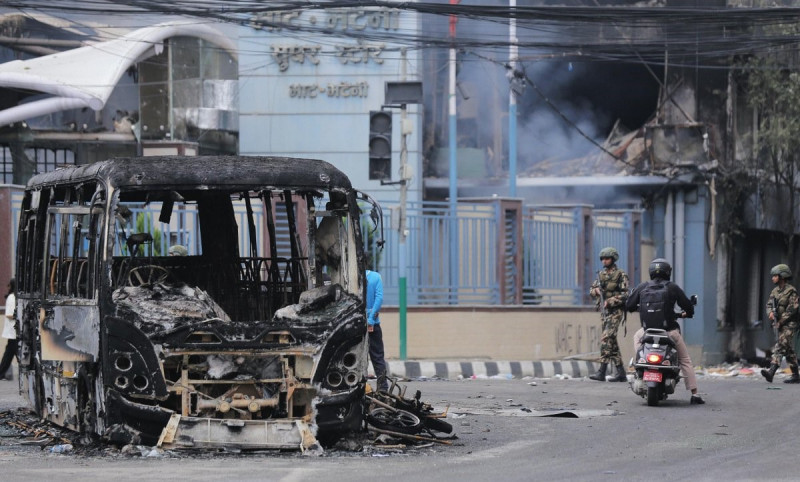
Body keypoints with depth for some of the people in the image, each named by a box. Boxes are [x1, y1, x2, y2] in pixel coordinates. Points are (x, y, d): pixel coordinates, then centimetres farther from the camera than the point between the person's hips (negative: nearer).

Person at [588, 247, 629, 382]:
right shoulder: (601, 274, 15)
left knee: (606, 339, -18)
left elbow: (625, 295, -12)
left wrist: (610, 301, -20)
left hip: (615, 311, -8)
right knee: (612, 343, 7)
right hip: (604, 311, 8)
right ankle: (621, 373, 12)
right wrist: (595, 291, -5)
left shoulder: (620, 275, -5)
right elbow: (591, 291, 18)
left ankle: (602, 372, -23)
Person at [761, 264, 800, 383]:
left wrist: (780, 321, -17)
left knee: (780, 347, -19)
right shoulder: (775, 291, 13)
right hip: (779, 324, 8)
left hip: (789, 324, -8)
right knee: (789, 350, 10)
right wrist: (771, 313, -11)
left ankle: (771, 372, -30)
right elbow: (769, 304, 12)